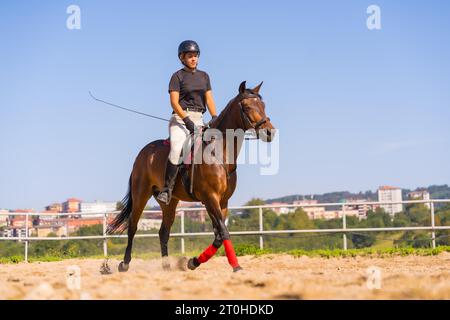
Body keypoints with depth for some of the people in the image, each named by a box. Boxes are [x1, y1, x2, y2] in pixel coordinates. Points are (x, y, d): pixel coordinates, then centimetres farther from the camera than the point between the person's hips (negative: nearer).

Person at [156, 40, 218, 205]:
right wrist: (186, 120, -20)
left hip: (198, 119, 6)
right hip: (180, 118, -6)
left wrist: (215, 117, -6)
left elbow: (209, 99, 12)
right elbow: (174, 102, -9)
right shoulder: (177, 76, 1)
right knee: (177, 149, -28)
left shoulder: (204, 76, 17)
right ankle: (167, 189, -30)